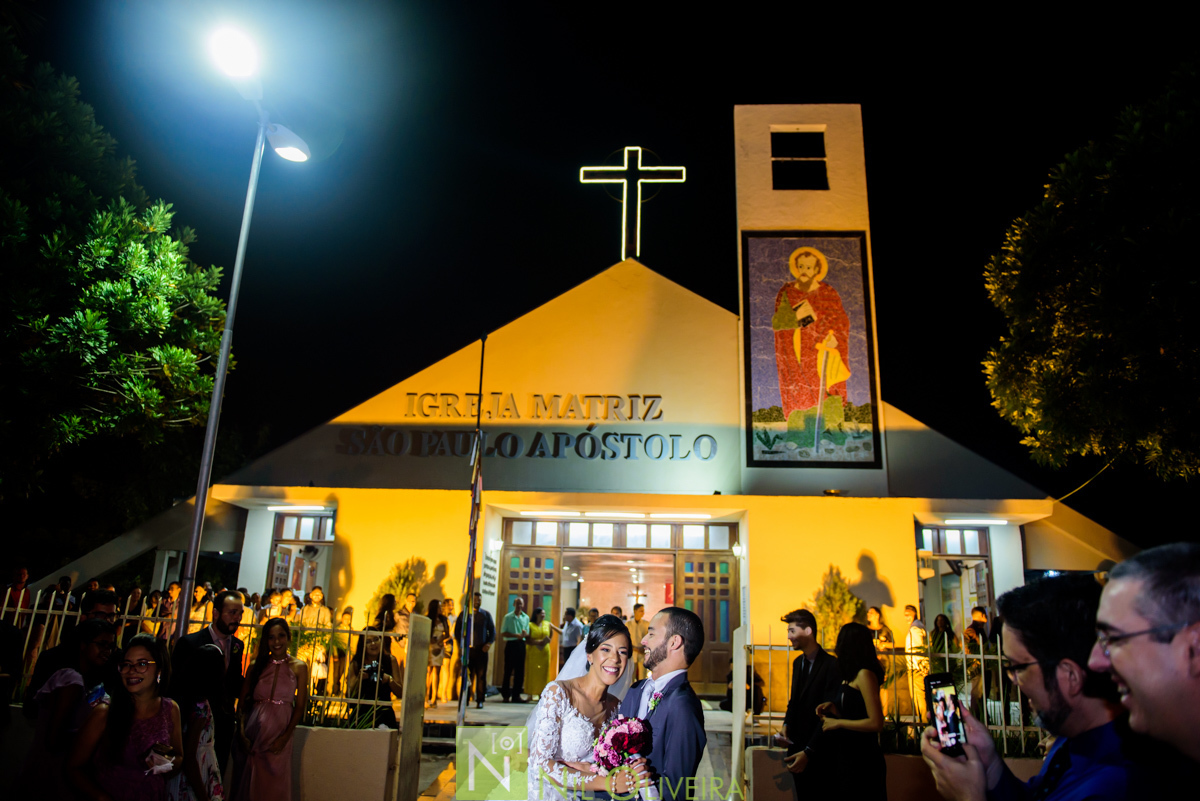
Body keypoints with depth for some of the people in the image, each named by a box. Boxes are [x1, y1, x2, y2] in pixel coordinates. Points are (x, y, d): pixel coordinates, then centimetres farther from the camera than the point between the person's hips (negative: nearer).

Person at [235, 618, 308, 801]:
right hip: (254, 731, 2)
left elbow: (300, 706, -2)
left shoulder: (298, 667, -1)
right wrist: (242, 732, -10)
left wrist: (285, 737, -12)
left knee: (274, 786, 3)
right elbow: (242, 702, 3)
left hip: (280, 731, -1)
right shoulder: (257, 666, 5)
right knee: (249, 783, 7)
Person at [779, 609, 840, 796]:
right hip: (797, 747, 7)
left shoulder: (831, 665, -17)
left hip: (818, 752, -7)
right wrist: (786, 725, -2)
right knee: (802, 794, 13)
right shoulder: (797, 662, 9)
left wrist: (808, 752, -21)